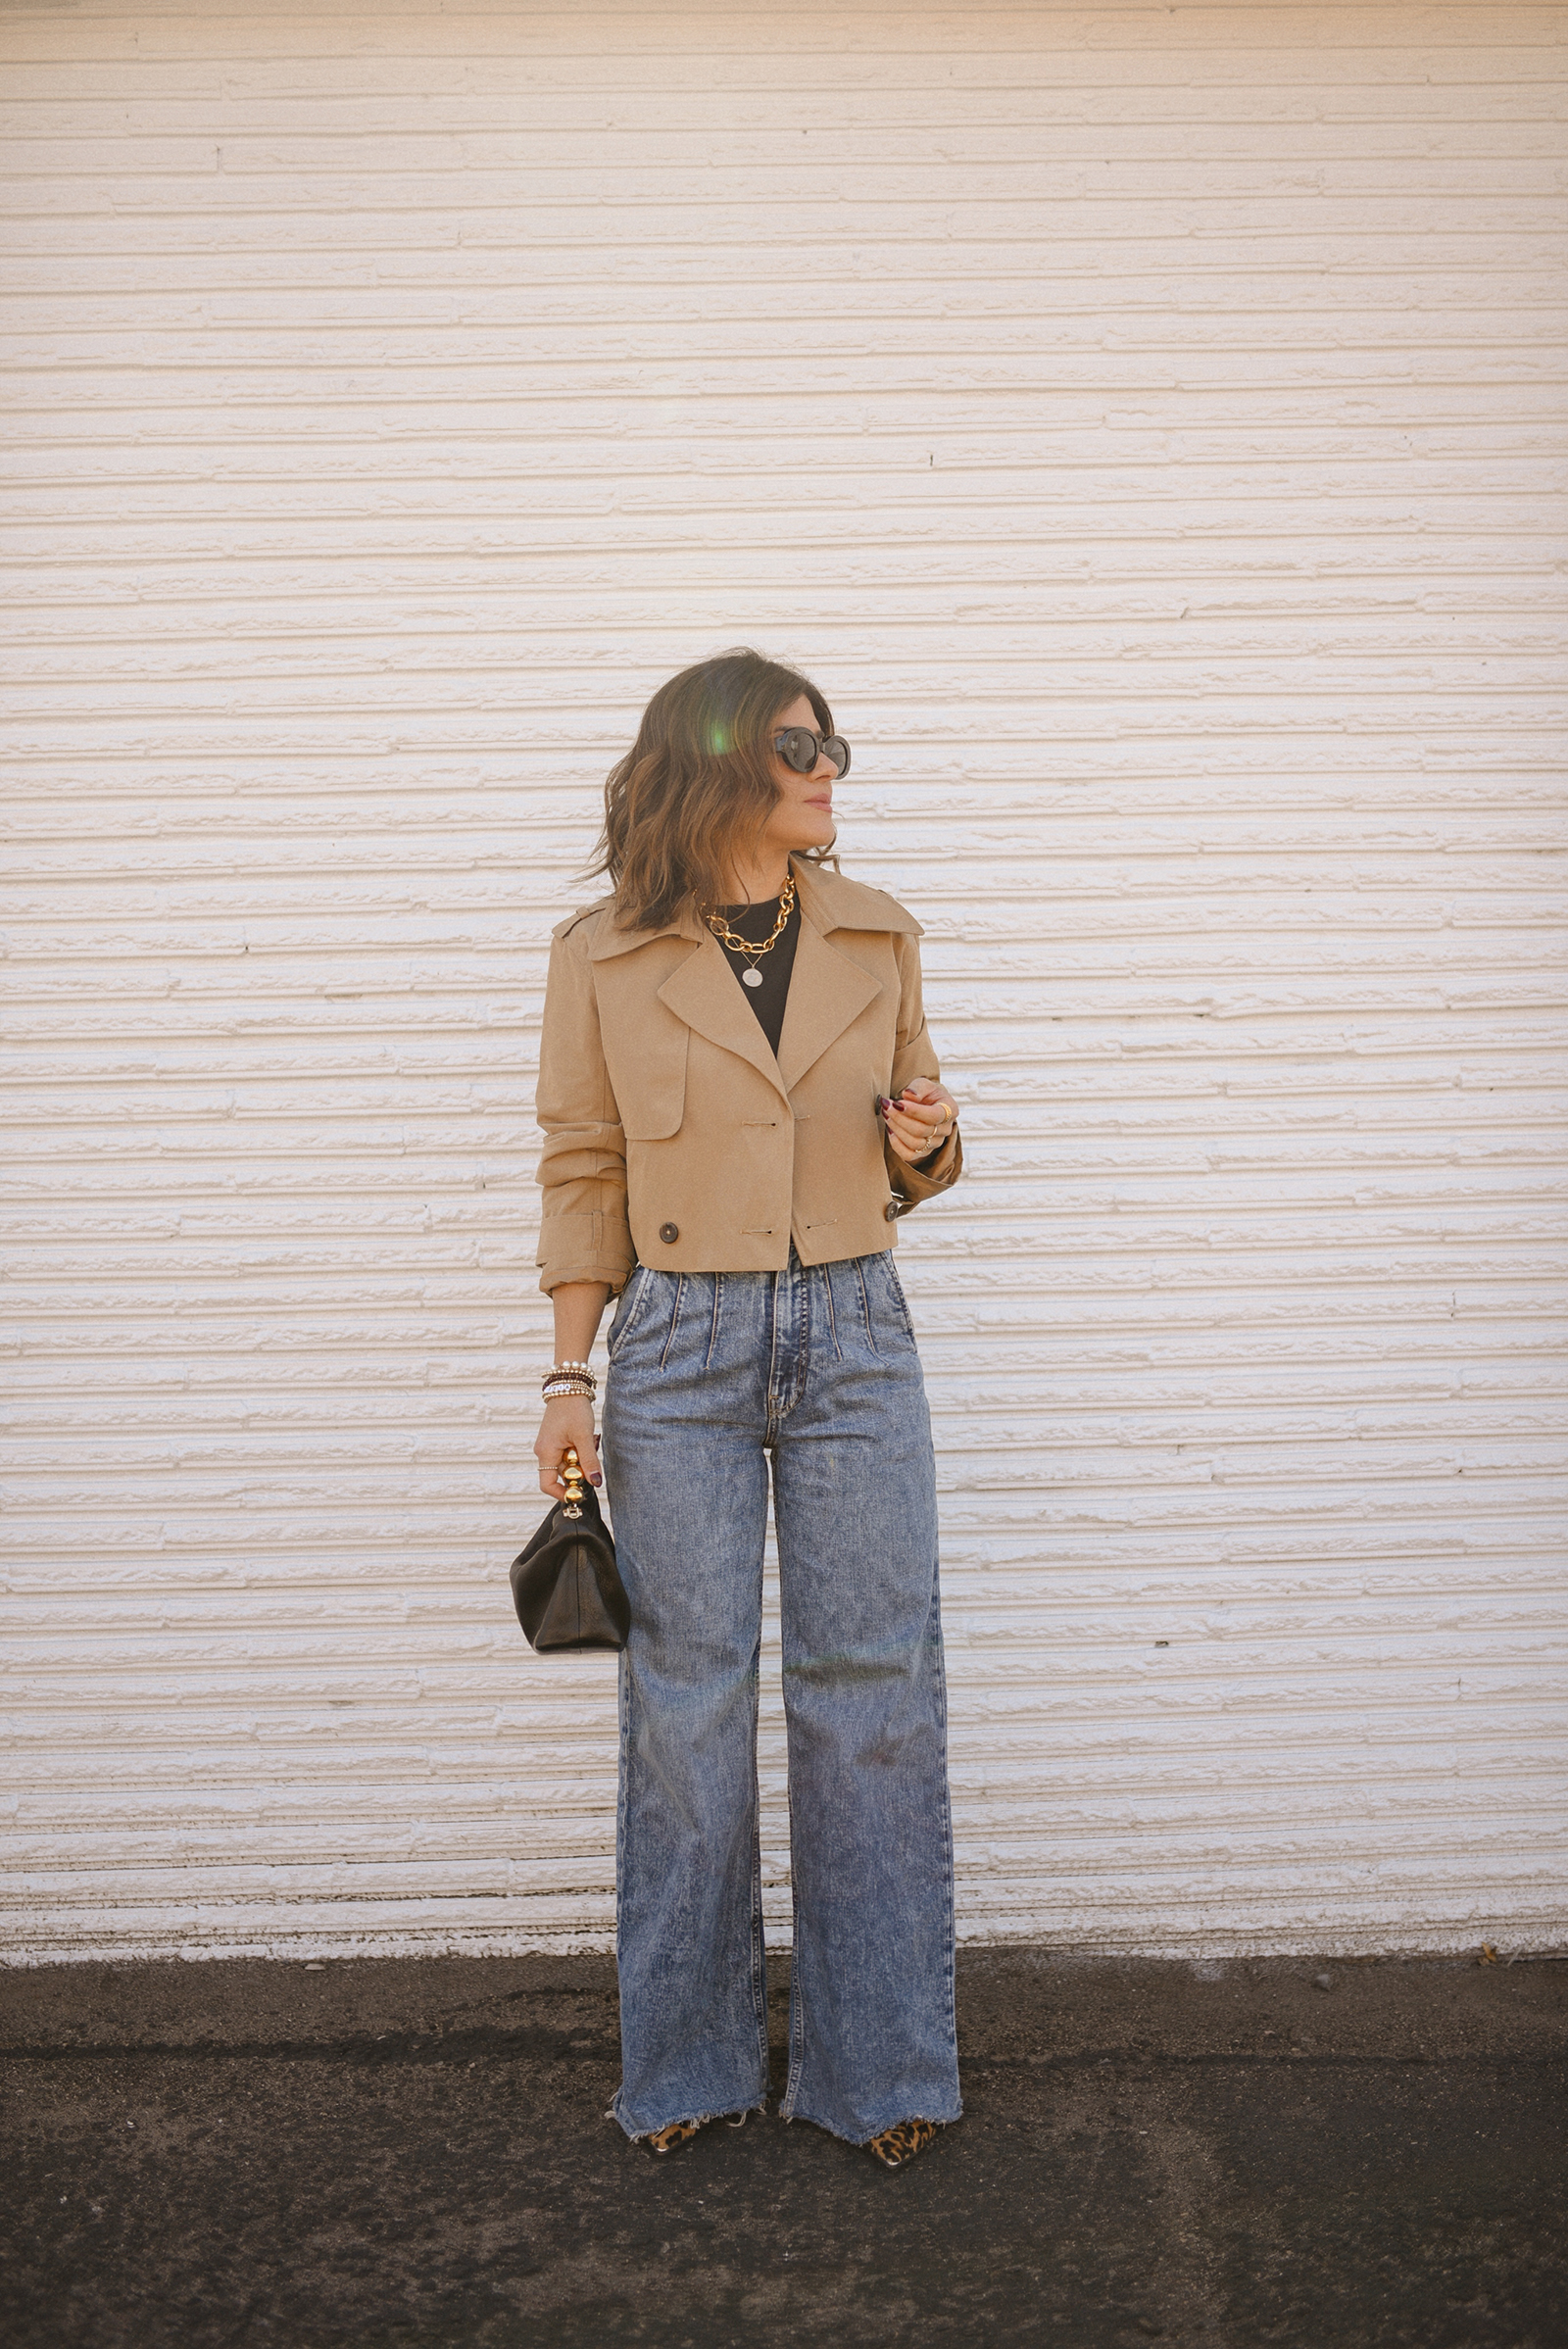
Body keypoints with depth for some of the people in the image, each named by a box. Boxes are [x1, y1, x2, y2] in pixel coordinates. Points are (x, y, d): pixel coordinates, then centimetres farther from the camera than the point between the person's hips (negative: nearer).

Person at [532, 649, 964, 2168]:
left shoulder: (878, 937, 7)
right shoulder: (603, 956, 0)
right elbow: (582, 1173, 4)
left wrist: (925, 1143, -7)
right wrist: (570, 1376, 0)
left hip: (855, 1333, 2)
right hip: (681, 1345, -2)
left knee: (874, 1689, 4)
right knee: (686, 1700, 5)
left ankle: (878, 2065, 21)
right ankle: (686, 2065, 24)